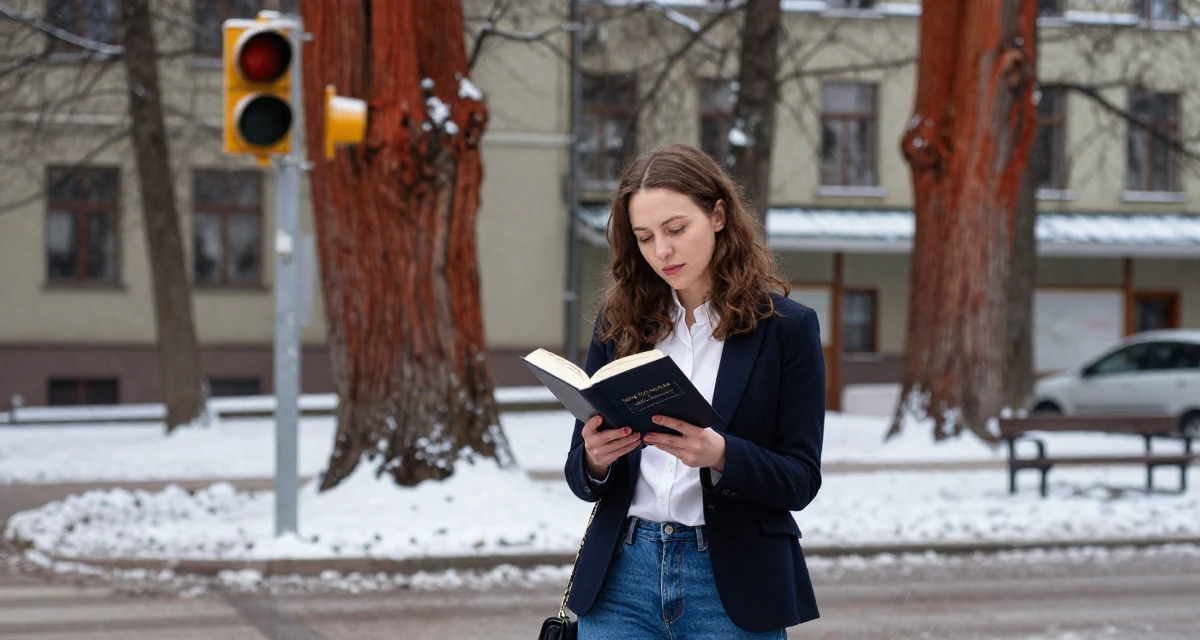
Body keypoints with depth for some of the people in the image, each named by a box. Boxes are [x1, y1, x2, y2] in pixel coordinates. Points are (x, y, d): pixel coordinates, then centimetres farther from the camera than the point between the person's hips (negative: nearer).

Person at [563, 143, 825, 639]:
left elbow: (801, 479, -4)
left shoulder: (786, 327, -2)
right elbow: (581, 479, 10)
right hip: (622, 576, 3)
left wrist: (720, 455, -22)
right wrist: (594, 460, -13)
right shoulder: (619, 324, 7)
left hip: (732, 585, -2)